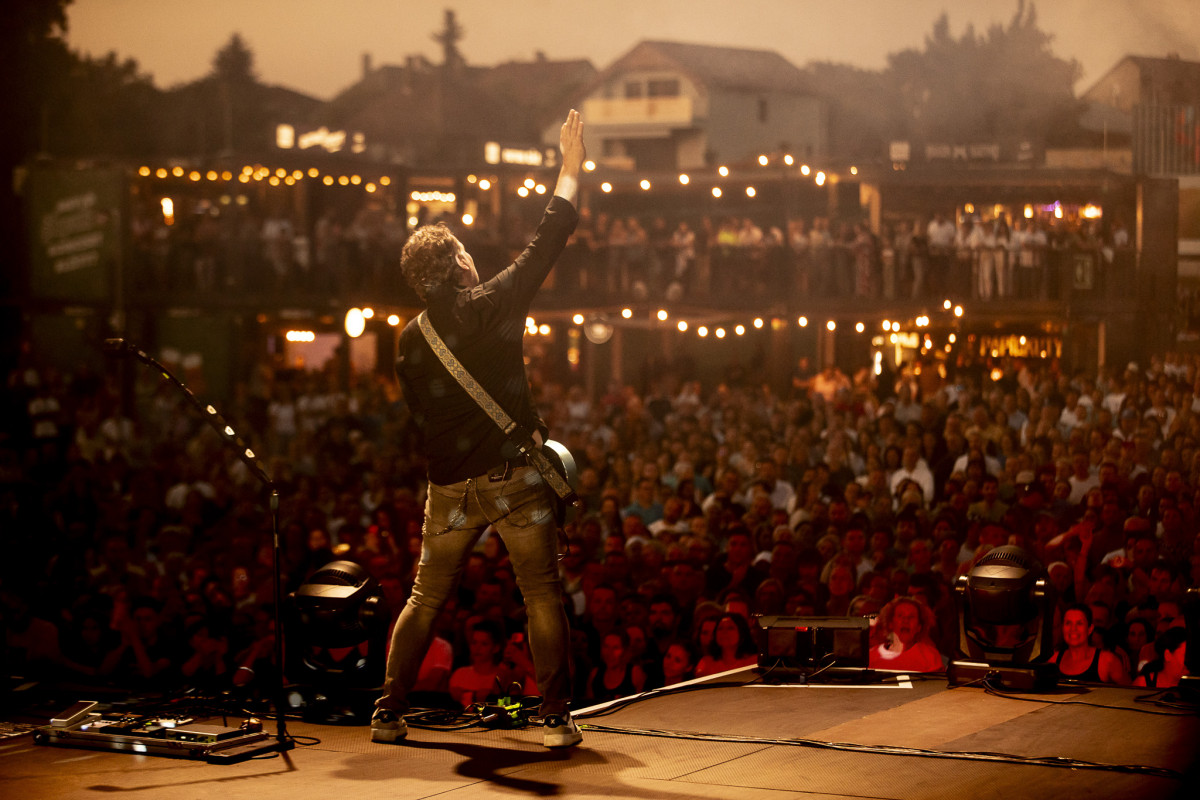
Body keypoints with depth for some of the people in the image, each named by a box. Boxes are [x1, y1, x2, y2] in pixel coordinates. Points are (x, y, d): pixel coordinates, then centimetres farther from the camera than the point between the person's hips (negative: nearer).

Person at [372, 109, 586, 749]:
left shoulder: (410, 342, 5)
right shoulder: (493, 305, -8)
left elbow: (420, 415, 13)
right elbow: (549, 238, -3)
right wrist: (570, 166, 7)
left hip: (449, 486, 4)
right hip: (514, 477, -4)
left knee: (426, 599, 14)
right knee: (542, 593, 3)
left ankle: (388, 713, 14)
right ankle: (556, 718, -1)